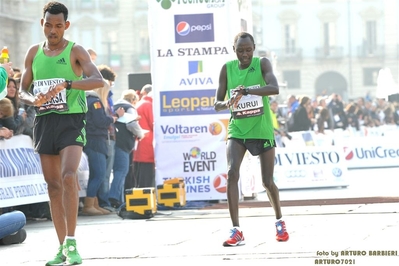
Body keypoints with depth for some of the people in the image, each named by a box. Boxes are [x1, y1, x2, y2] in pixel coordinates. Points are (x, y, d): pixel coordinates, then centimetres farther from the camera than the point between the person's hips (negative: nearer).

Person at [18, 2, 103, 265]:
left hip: (71, 120, -5)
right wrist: (32, 99, -7)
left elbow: (98, 80, -17)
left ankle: (71, 243, -19)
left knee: (69, 176, -22)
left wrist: (66, 84, -30)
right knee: (53, 185, 5)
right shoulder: (34, 52, 12)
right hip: (44, 121, 5)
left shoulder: (75, 51, -2)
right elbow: (23, 90, 17)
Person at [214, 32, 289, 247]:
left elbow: (274, 88, -27)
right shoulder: (227, 69, -1)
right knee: (232, 173, -20)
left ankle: (280, 222, 33)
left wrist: (247, 90, -41)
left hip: (262, 130, -1)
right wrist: (226, 103, -25)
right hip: (237, 131, 1)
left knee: (267, 181, 4)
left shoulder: (262, 64, -8)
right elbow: (217, 104, 0)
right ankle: (236, 231, -20)